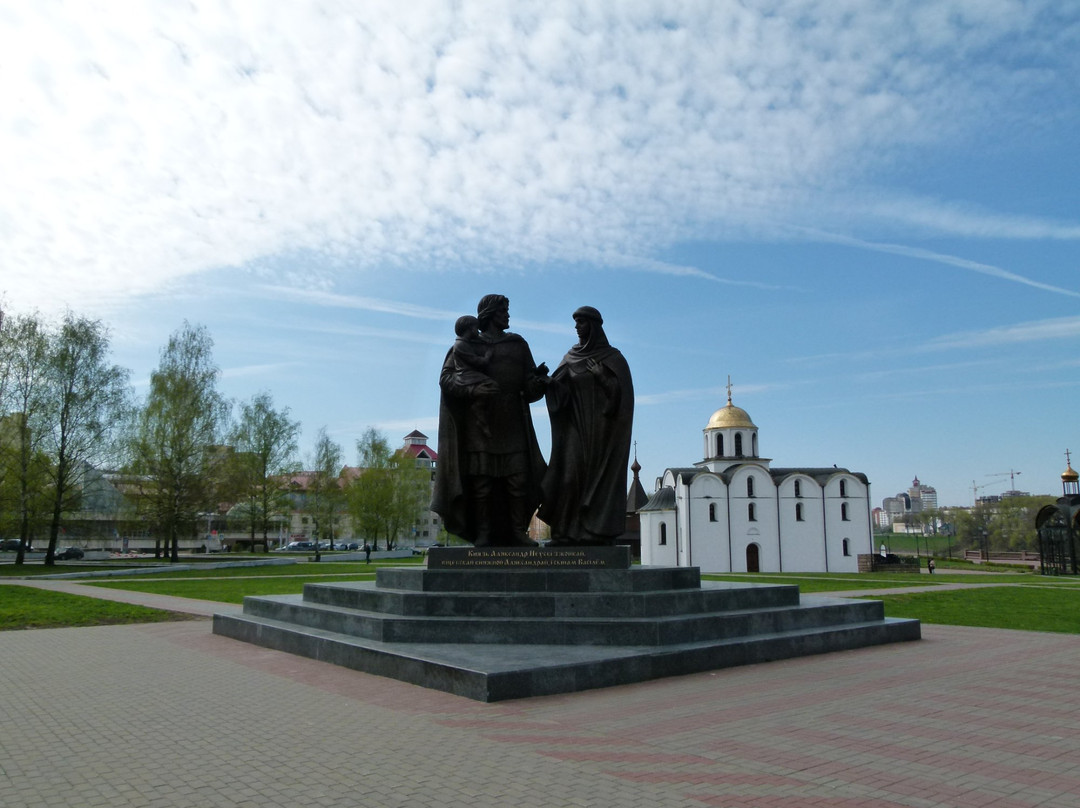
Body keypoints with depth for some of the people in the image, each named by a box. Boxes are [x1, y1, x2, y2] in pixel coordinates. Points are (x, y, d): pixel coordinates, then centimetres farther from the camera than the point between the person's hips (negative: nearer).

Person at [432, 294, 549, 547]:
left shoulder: (518, 345, 20)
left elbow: (529, 385, 13)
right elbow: (447, 377, -2)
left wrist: (539, 379, -10)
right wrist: (476, 386, -19)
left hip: (512, 424, 3)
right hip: (480, 423, -2)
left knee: (518, 480, -6)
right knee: (482, 481, -7)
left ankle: (517, 533, -3)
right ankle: (484, 534, -3)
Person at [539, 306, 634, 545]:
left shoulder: (613, 357, 3)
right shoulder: (571, 357, 15)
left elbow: (622, 391, -7)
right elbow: (559, 390, 7)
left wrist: (601, 376, -20)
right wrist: (545, 381, -14)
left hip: (601, 427, -4)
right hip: (575, 426, 4)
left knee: (600, 475, -8)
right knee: (571, 474, -6)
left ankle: (600, 530, -7)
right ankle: (570, 531, -6)